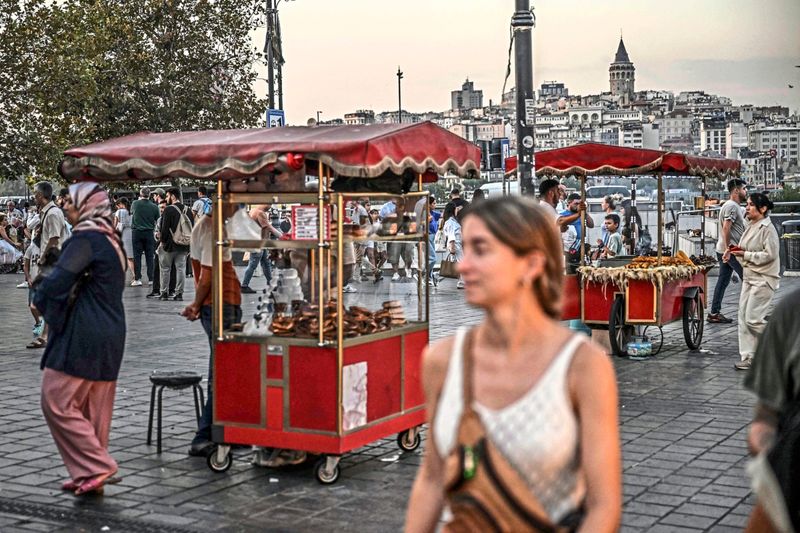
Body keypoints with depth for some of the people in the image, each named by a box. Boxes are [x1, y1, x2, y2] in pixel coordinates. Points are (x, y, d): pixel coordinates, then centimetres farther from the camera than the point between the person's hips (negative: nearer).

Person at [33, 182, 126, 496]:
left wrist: (39, 296, 0)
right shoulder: (111, 239, 15)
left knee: (57, 401, -3)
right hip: (109, 334, 9)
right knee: (92, 408, 12)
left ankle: (97, 467, -5)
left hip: (81, 337, -9)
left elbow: (58, 282, -22)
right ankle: (89, 473, 17)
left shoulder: (85, 239, -15)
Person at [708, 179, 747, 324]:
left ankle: (715, 313, 9)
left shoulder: (734, 206, 20)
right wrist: (728, 249, -23)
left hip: (726, 250, 10)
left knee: (723, 281, 8)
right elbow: (726, 228, -21)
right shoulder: (732, 206, -13)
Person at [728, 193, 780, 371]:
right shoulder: (750, 227, 11)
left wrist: (745, 255, -21)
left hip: (763, 279, -9)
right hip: (749, 277, 9)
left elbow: (769, 255, -20)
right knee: (743, 318, 6)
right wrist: (732, 252, 2)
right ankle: (747, 357, 11)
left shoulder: (768, 229, -15)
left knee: (753, 319, -10)